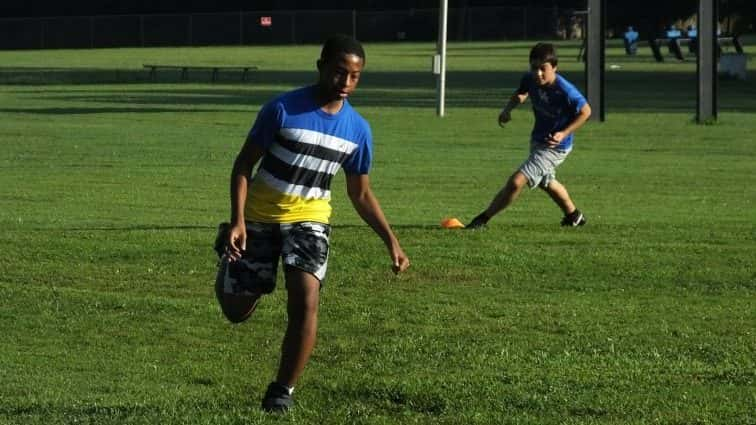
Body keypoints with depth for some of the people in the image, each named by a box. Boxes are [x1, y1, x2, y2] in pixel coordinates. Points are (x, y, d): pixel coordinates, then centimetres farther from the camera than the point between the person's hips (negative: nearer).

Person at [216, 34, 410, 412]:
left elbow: (360, 193, 8)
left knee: (306, 299, -20)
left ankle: (282, 391, -7)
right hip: (259, 217, -2)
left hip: (309, 219, 2)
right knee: (237, 311, 3)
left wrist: (391, 242, 1)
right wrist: (237, 220, -20)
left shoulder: (358, 129, -4)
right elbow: (244, 163, -9)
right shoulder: (283, 109, -16)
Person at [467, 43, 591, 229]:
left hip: (555, 146, -8)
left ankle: (483, 218, -4)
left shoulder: (565, 91, -32)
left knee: (516, 181, -17)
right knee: (545, 182, 31)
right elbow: (521, 93, 9)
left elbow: (585, 112, -16)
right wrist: (508, 109, -10)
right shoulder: (530, 79, -16)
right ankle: (573, 216, 54)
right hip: (537, 139, 8)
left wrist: (564, 133, -22)